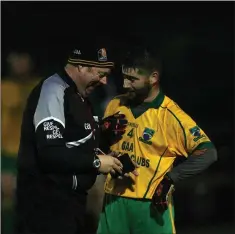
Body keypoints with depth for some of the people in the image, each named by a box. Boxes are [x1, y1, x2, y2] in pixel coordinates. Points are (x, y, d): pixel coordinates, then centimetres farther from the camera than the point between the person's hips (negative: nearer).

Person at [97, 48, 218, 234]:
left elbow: (207, 153, -15)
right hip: (114, 201, 5)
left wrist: (170, 179, -19)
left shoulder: (171, 116, -9)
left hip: (152, 205, -5)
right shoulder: (114, 106, 8)